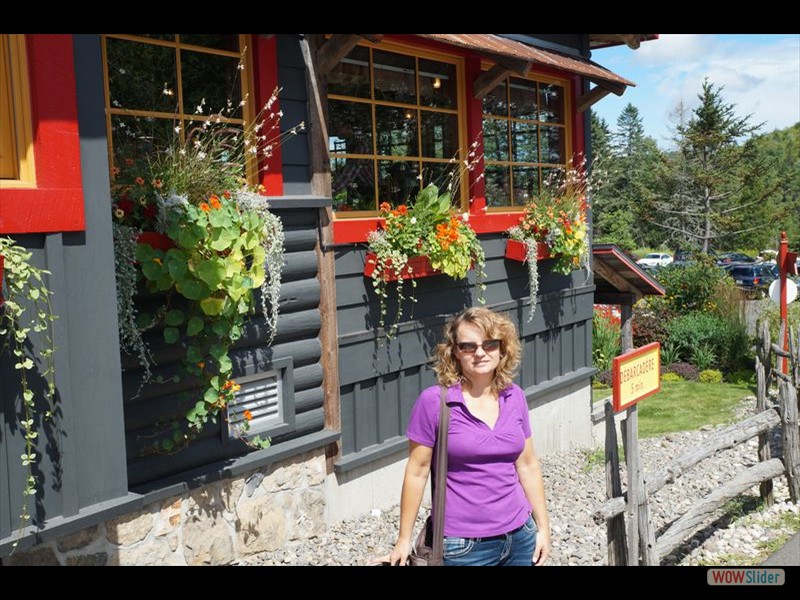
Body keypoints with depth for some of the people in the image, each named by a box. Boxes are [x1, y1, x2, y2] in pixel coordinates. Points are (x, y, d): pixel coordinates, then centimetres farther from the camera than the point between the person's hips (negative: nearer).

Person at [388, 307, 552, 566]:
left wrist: (543, 526, 10)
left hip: (520, 536, 4)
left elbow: (528, 466, 9)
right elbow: (417, 472, -7)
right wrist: (404, 539, -4)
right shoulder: (434, 401, -12)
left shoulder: (514, 397, 1)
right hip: (463, 545, -4)